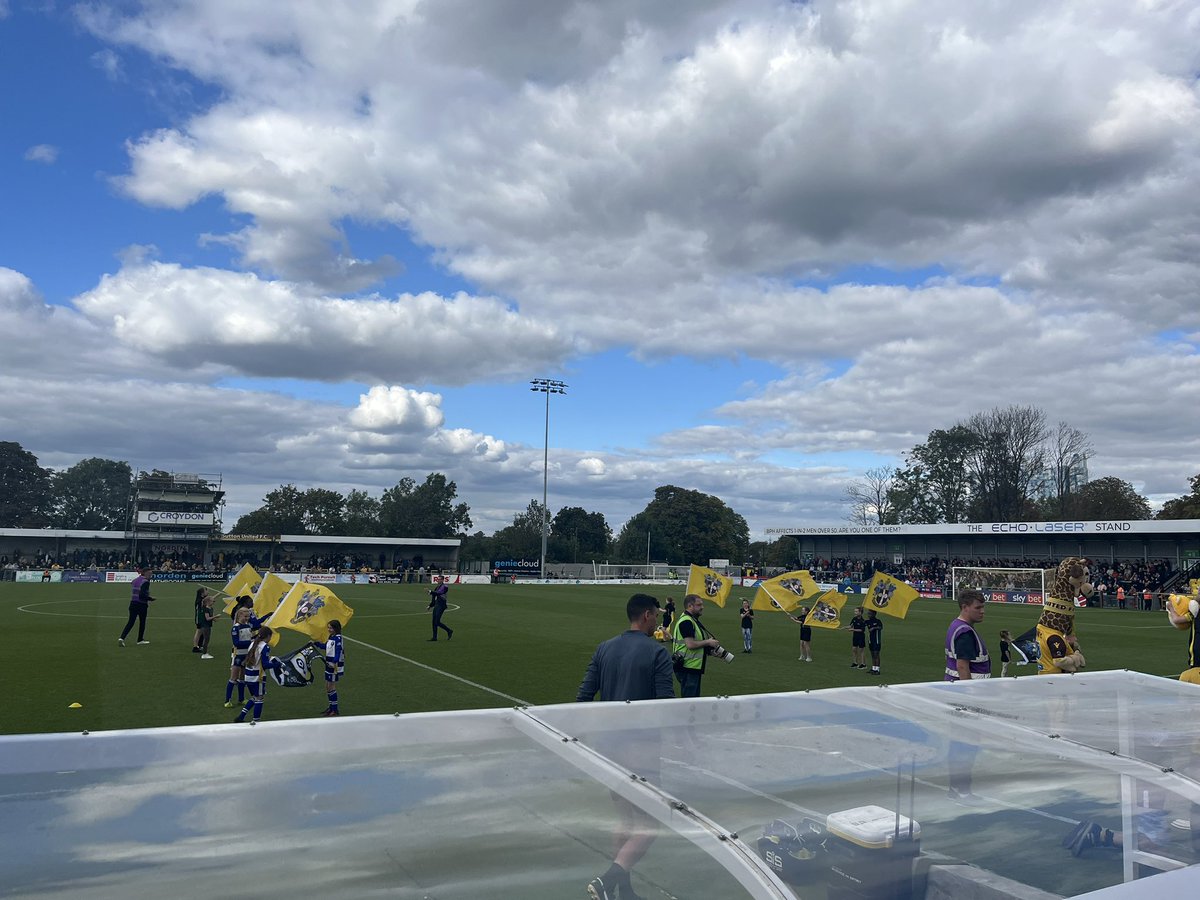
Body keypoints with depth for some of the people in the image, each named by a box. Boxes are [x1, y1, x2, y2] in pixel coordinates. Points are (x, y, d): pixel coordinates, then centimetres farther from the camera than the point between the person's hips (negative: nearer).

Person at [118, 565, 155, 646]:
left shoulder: (134, 580, 11)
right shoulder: (145, 582, -15)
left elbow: (132, 593, 15)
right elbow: (142, 595, -24)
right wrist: (150, 599, -11)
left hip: (133, 604, 6)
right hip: (142, 605, -6)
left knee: (130, 622, 5)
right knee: (142, 622, 13)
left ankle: (122, 638, -11)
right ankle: (140, 639, 23)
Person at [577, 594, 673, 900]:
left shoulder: (604, 648, 6)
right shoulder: (657, 652, -10)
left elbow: (583, 696, 4)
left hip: (610, 745, 7)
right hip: (643, 748, -7)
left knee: (626, 818, 20)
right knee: (648, 824, 0)